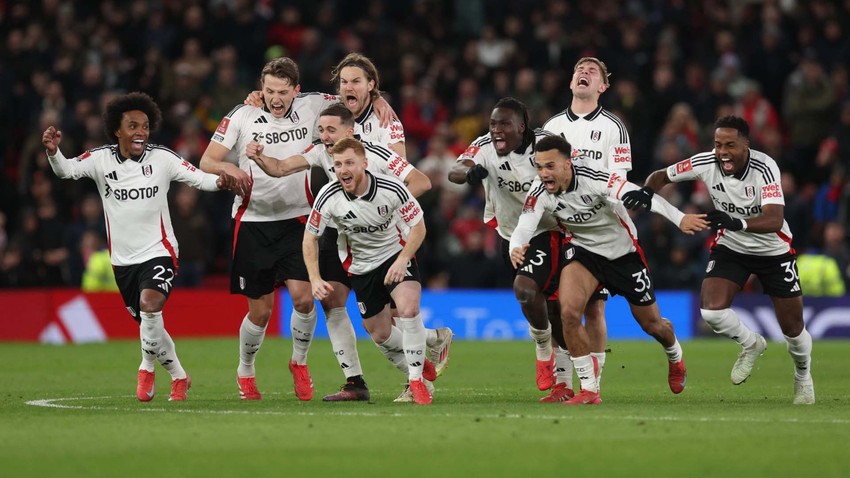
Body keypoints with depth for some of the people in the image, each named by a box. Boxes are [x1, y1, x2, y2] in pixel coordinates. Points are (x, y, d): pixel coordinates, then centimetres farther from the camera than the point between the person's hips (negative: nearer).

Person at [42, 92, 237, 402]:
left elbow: (198, 178, -9)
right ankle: (179, 377, 37)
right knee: (149, 325, 13)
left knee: (150, 304, -29)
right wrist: (53, 153, -39)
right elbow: (67, 170, -17)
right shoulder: (101, 160, -5)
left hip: (158, 252, -3)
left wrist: (219, 181, -30)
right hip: (123, 258, 3)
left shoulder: (162, 159, -6)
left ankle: (146, 369, -9)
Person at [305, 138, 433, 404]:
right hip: (362, 267, 3)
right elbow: (310, 237, -6)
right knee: (380, 335, 6)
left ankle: (417, 380, -14)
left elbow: (418, 226, -11)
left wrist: (402, 260, -25)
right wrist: (315, 279, -16)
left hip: (396, 255, -3)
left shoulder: (392, 189, -23)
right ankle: (417, 369, 35)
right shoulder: (328, 197, -19)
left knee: (408, 309, -28)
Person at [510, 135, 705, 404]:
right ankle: (589, 390, -10)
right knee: (568, 312, -24)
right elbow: (523, 228, -27)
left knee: (652, 324, 12)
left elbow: (637, 195, -40)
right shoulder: (539, 193, -20)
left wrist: (679, 219, -52)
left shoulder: (591, 177, -31)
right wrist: (516, 248, -53)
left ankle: (675, 358, 49)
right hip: (582, 249, 2)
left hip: (624, 250, -2)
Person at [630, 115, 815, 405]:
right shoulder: (705, 163, -20)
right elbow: (662, 176, -4)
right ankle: (751, 345, 11)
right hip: (730, 247, 2)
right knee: (711, 309, -21)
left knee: (793, 328, 4)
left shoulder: (764, 168, -29)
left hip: (773, 250, -2)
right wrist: (646, 192, -27)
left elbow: (774, 220, -40)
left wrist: (737, 223, -57)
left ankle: (803, 375, 38)